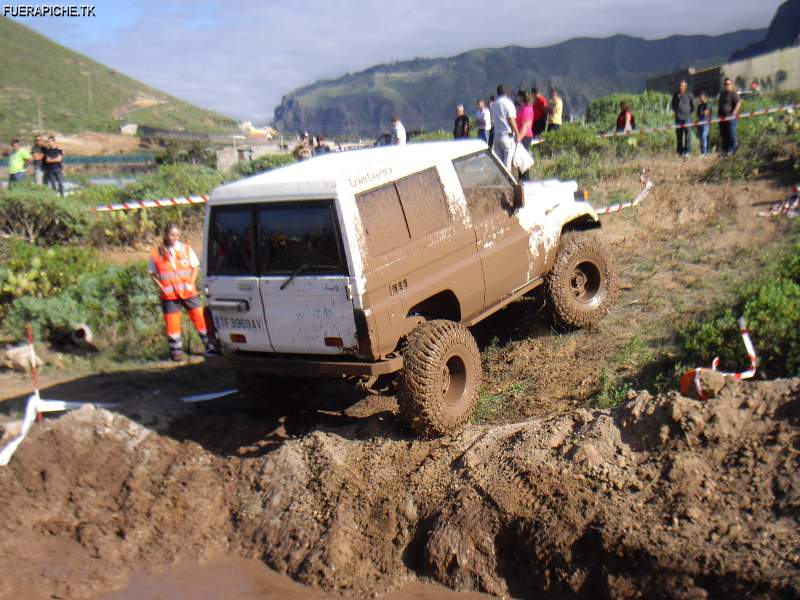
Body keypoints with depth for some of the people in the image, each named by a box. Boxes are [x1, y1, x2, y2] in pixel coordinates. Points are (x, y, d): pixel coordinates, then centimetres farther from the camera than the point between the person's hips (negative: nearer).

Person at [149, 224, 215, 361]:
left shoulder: (186, 249, 6)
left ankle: (209, 345, 9)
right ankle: (176, 350, 15)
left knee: (199, 316, -3)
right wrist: (161, 287, -7)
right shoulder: (156, 252, 3)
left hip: (188, 292, 1)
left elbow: (195, 267, 9)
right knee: (172, 322, 1)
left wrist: (191, 283, -5)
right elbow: (152, 274, 7)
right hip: (168, 294, -1)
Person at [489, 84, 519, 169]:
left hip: (496, 136, 6)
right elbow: (511, 120, -11)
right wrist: (517, 134, -8)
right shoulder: (508, 103, -7)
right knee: (507, 163, -5)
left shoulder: (493, 104, 11)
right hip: (507, 136, -6)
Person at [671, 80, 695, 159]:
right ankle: (680, 151, 12)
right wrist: (675, 111, 12)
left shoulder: (689, 95, 1)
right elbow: (673, 104, 23)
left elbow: (693, 106, 9)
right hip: (678, 118, 3)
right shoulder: (676, 95, 8)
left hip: (687, 117, -3)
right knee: (678, 135, 5)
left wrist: (690, 113, 4)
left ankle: (687, 152, -13)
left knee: (687, 133, -10)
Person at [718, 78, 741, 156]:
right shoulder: (722, 94, 21)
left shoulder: (733, 94, -3)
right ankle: (724, 150, 15)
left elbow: (738, 103, -12)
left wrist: (734, 113, -22)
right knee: (723, 135, 9)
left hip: (730, 117, -8)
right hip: (722, 118, 8)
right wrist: (718, 114, 20)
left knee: (731, 134, -7)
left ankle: (732, 150, -4)